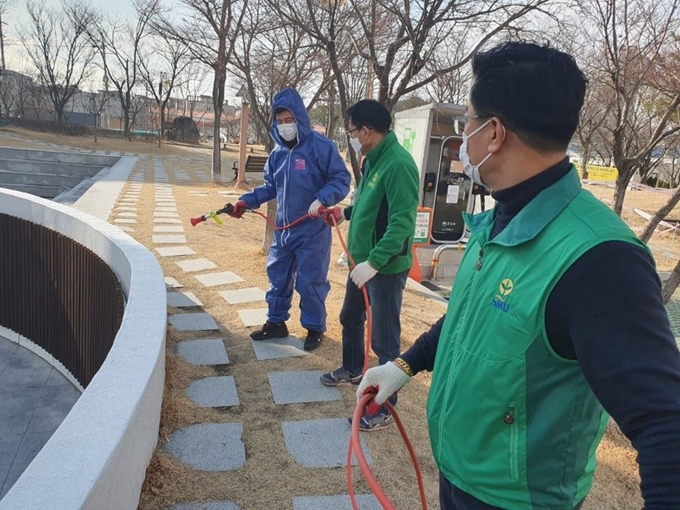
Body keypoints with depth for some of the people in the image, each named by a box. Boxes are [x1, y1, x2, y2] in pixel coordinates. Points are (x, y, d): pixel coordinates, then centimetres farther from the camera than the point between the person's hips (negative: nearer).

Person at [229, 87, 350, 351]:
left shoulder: (321, 146, -13)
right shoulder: (278, 152, 8)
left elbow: (341, 180, -13)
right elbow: (270, 187, 17)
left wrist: (322, 200, -28)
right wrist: (247, 201, 5)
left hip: (312, 231, -7)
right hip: (282, 229, 7)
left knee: (310, 281, 1)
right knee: (277, 276, 15)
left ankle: (315, 328, 21)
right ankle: (276, 323, 32)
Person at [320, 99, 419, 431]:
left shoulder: (398, 164, -22)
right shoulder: (373, 159, 9)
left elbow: (402, 222, -27)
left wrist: (374, 262, -31)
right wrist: (346, 213, 17)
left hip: (386, 268, -10)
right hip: (362, 261, 10)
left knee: (384, 340, 1)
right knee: (350, 319, 26)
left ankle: (385, 409, 15)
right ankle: (352, 370, 49)